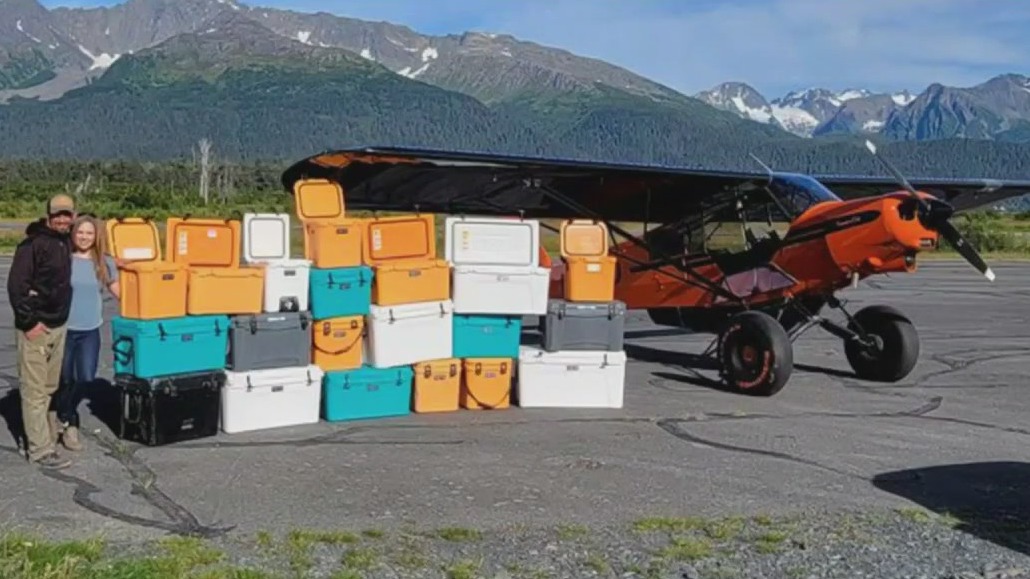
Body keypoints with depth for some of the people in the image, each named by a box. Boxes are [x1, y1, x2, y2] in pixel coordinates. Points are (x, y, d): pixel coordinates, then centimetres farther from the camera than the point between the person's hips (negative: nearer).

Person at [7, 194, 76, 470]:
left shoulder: (66, 242, 9)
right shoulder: (32, 244, -13)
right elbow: (16, 285, -17)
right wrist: (29, 322, -19)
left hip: (58, 325, 8)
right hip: (35, 328, -8)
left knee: (50, 387, 14)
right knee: (35, 390, -3)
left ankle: (38, 434, 26)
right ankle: (41, 449, 0)